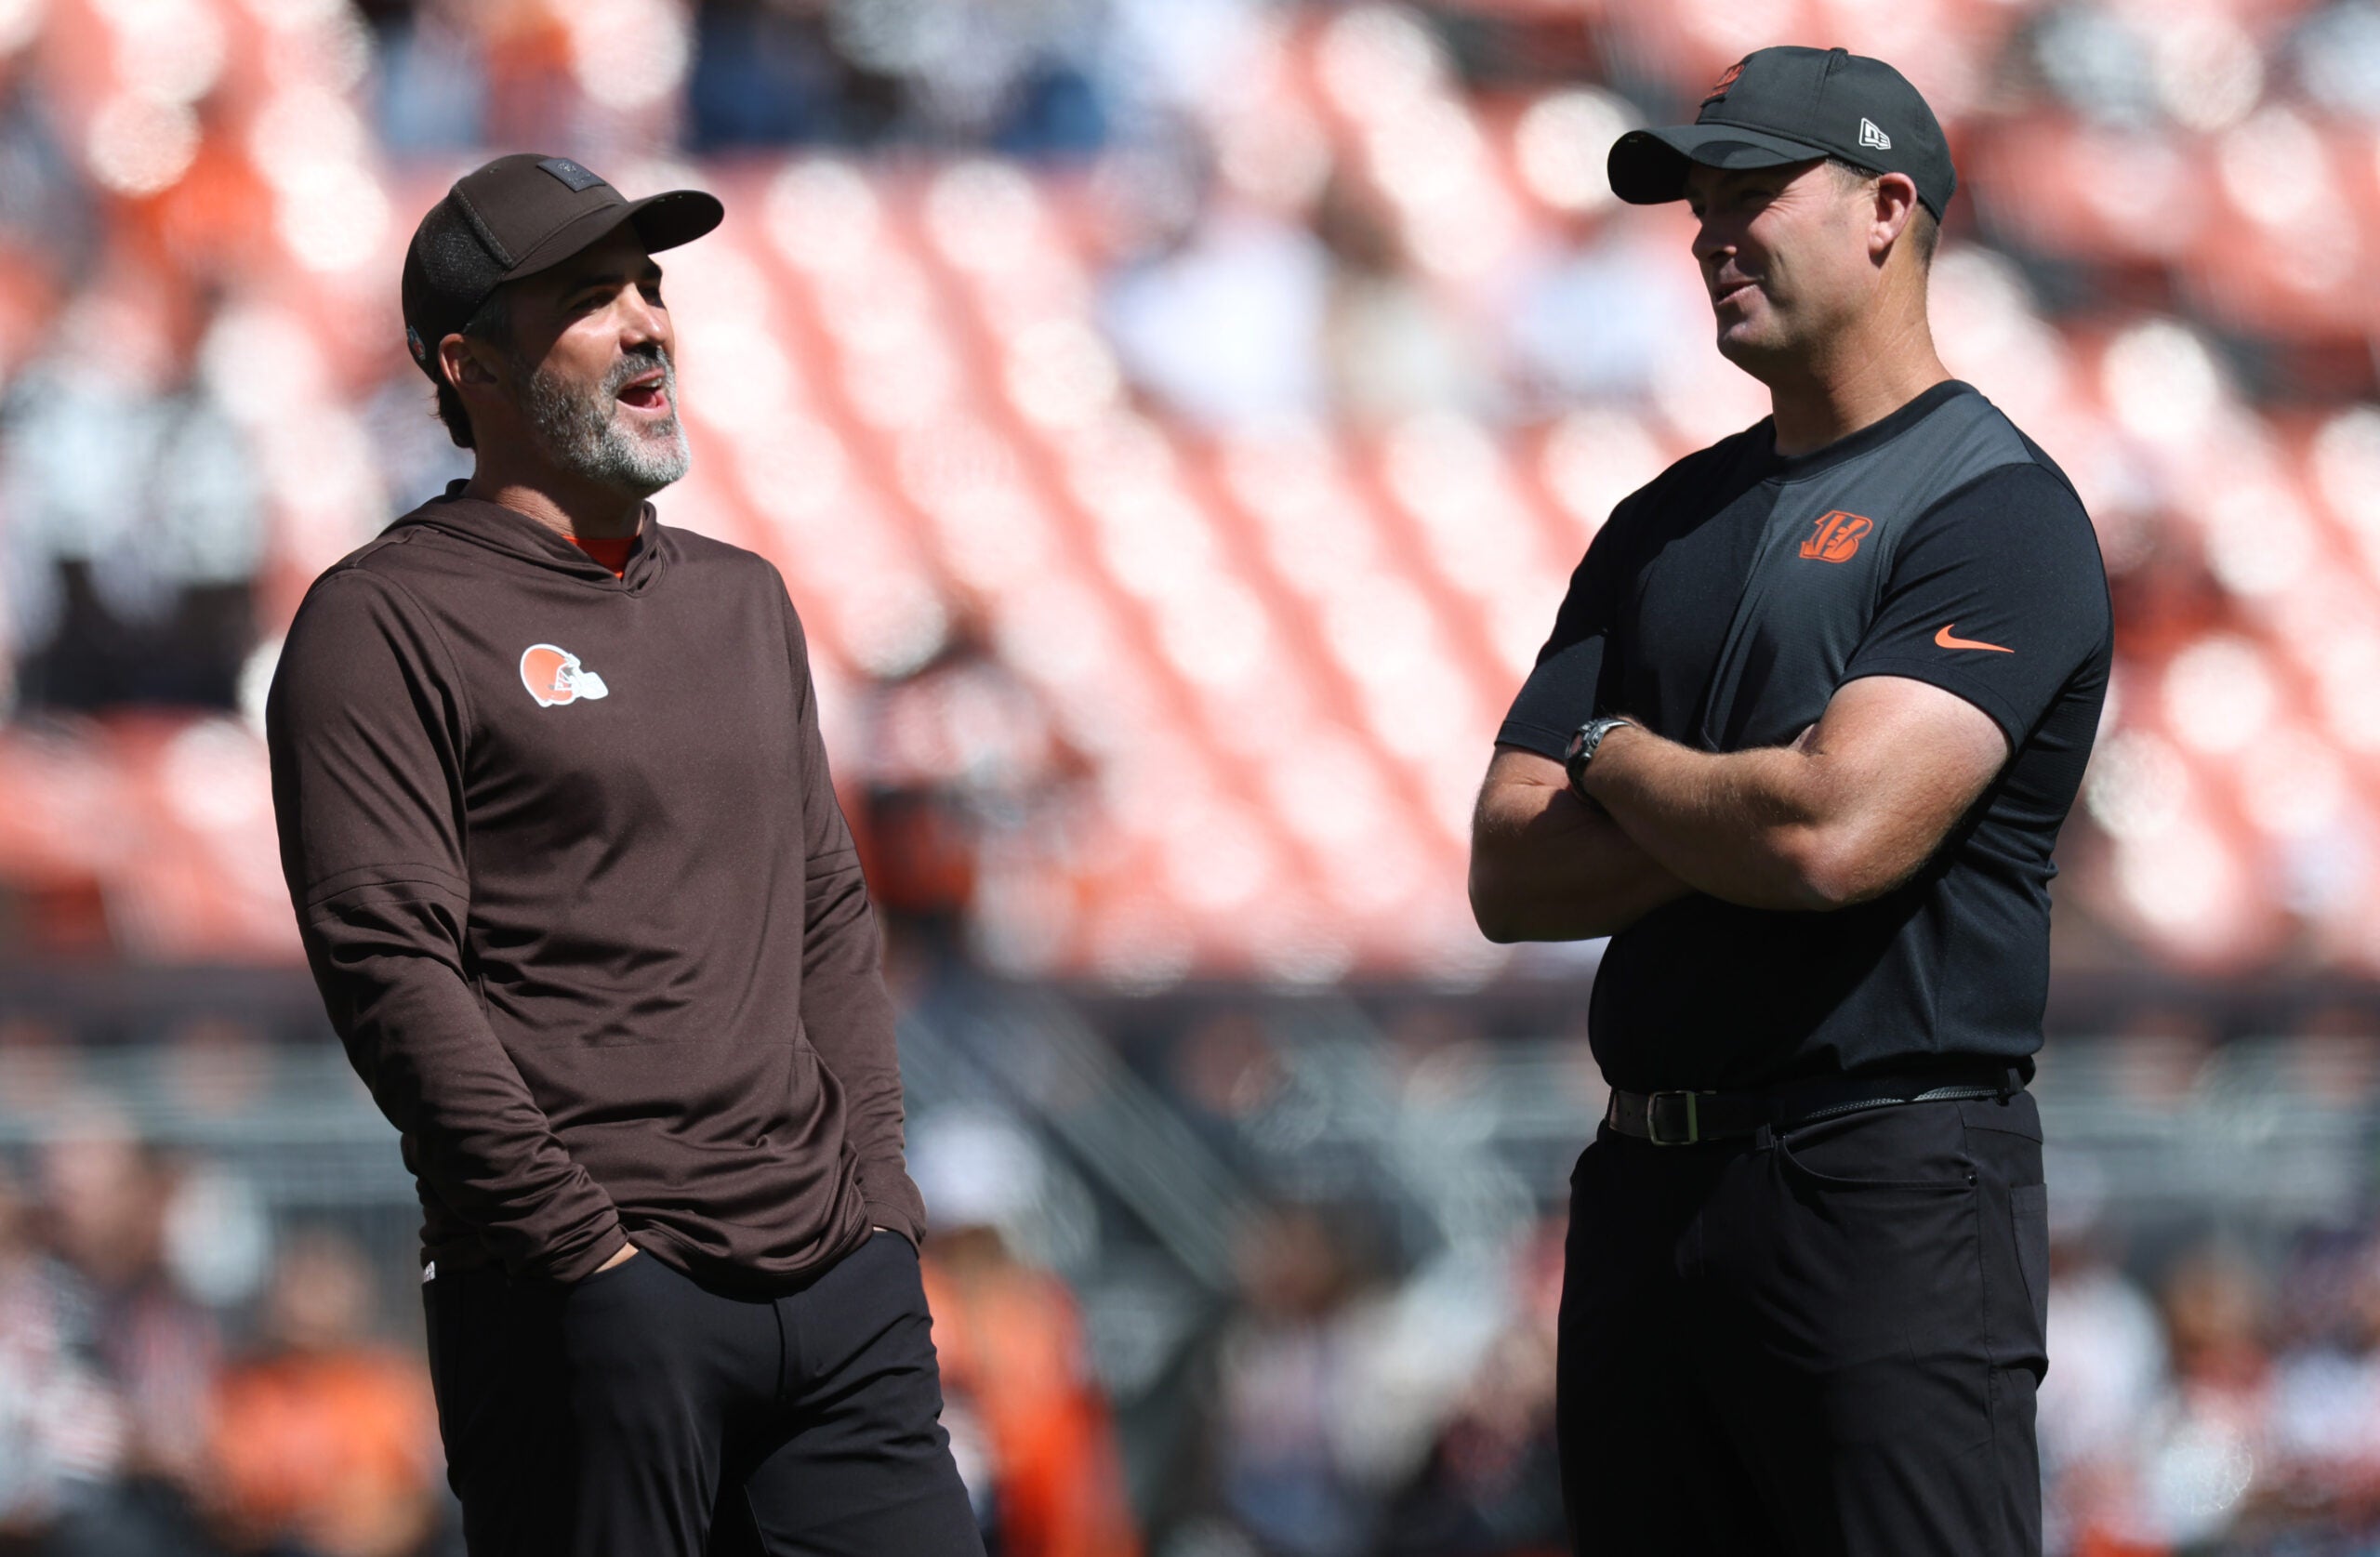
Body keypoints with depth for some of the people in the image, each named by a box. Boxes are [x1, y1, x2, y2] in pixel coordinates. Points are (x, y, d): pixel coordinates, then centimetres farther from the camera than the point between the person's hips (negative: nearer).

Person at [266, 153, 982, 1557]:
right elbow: (391, 966, -10)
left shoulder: (742, 601, 20)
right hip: (592, 1311, -6)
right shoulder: (382, 623, -2)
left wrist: (877, 1197, 10)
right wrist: (588, 1252, -15)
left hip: (840, 1284, 6)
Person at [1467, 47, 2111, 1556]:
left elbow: (1835, 838, -19)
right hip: (1647, 1192, 8)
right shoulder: (1668, 525, 18)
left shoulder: (1998, 509, -6)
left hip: (1891, 1201, -7)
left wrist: (1617, 758, 0)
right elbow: (1511, 875, 10)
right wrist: (1728, 815, -7)